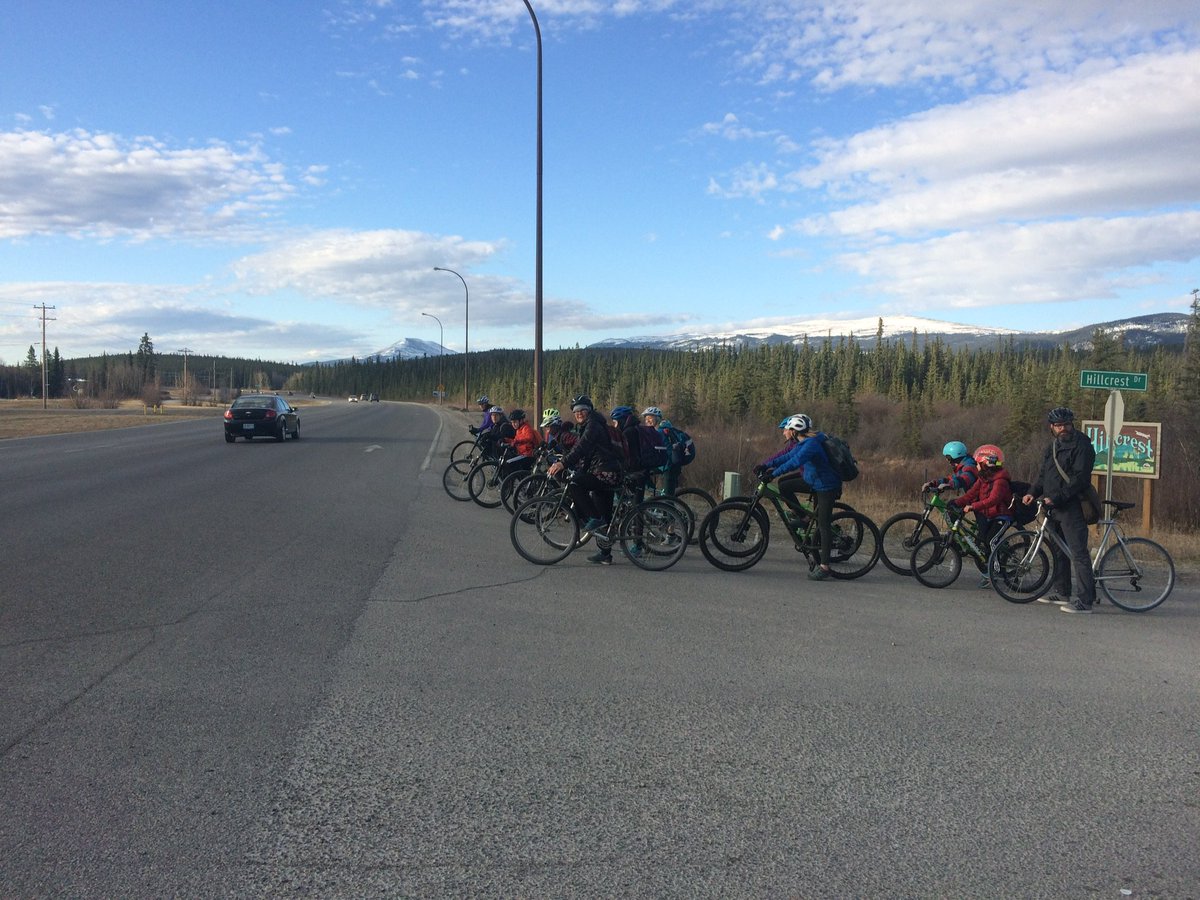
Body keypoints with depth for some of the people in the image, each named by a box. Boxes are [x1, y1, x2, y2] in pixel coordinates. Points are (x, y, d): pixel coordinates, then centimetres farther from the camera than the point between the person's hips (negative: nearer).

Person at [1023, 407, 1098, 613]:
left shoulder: (1081, 445, -10)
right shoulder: (1053, 447, 18)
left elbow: (1080, 478, -18)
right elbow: (1043, 475, 23)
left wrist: (1057, 498, -23)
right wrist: (1033, 492, 4)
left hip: (1072, 507, -9)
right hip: (1053, 507, 9)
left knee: (1078, 553, -11)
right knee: (1058, 550, 16)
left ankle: (1084, 600, -12)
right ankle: (1061, 592, 27)